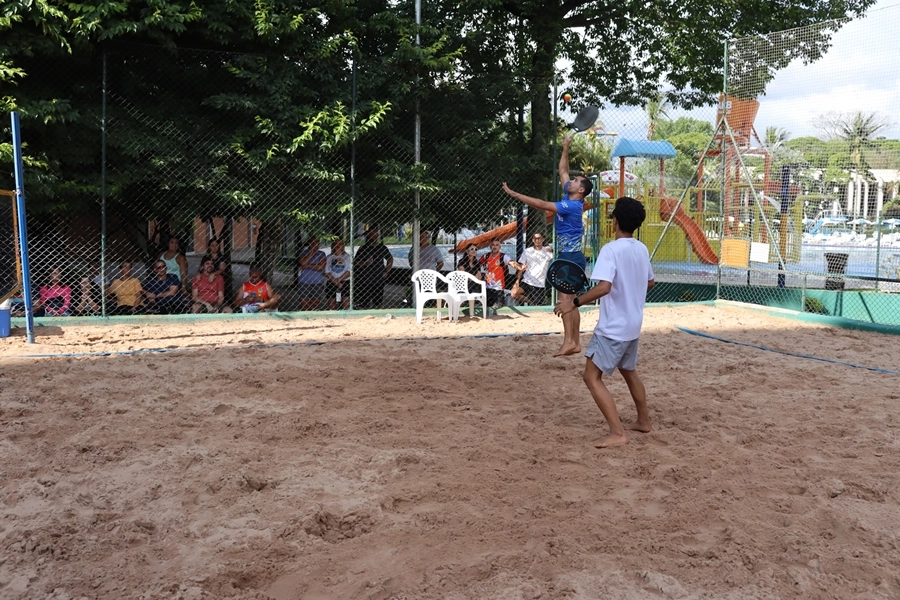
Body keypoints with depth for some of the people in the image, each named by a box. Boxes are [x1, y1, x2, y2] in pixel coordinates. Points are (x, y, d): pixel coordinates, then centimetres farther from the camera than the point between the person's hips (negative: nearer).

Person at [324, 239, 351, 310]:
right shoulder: (329, 257, 9)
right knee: (331, 306, 0)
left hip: (345, 282, -1)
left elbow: (349, 271, -2)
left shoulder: (347, 257, 7)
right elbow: (327, 272, 1)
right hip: (331, 283, 1)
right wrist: (336, 282, -10)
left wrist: (339, 279, -11)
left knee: (346, 305, -9)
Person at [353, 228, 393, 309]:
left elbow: (390, 259, 21)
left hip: (379, 280, 3)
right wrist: (365, 263, -19)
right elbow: (355, 262, -1)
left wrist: (386, 271, 10)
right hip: (364, 280, -3)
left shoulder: (382, 248, 8)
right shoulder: (363, 249, 0)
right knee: (364, 304, -6)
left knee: (378, 303, 5)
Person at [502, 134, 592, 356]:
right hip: (568, 256, 10)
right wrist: (565, 148, 18)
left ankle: (568, 341, -21)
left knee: (565, 298, -16)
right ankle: (575, 343, 11)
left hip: (571, 257, -10)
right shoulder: (569, 199, 9)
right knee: (570, 300, 9)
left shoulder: (573, 206, -16)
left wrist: (513, 193, -22)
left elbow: (542, 205, -23)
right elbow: (562, 170, 21)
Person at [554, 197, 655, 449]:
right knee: (629, 371, 26)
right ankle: (643, 420, 39)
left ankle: (617, 433, -9)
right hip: (633, 325, 9)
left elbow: (603, 287, -31)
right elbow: (649, 282, 19)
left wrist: (574, 302, -24)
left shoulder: (611, 249, -19)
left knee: (592, 377, -4)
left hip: (613, 327, -9)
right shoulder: (642, 249, 6)